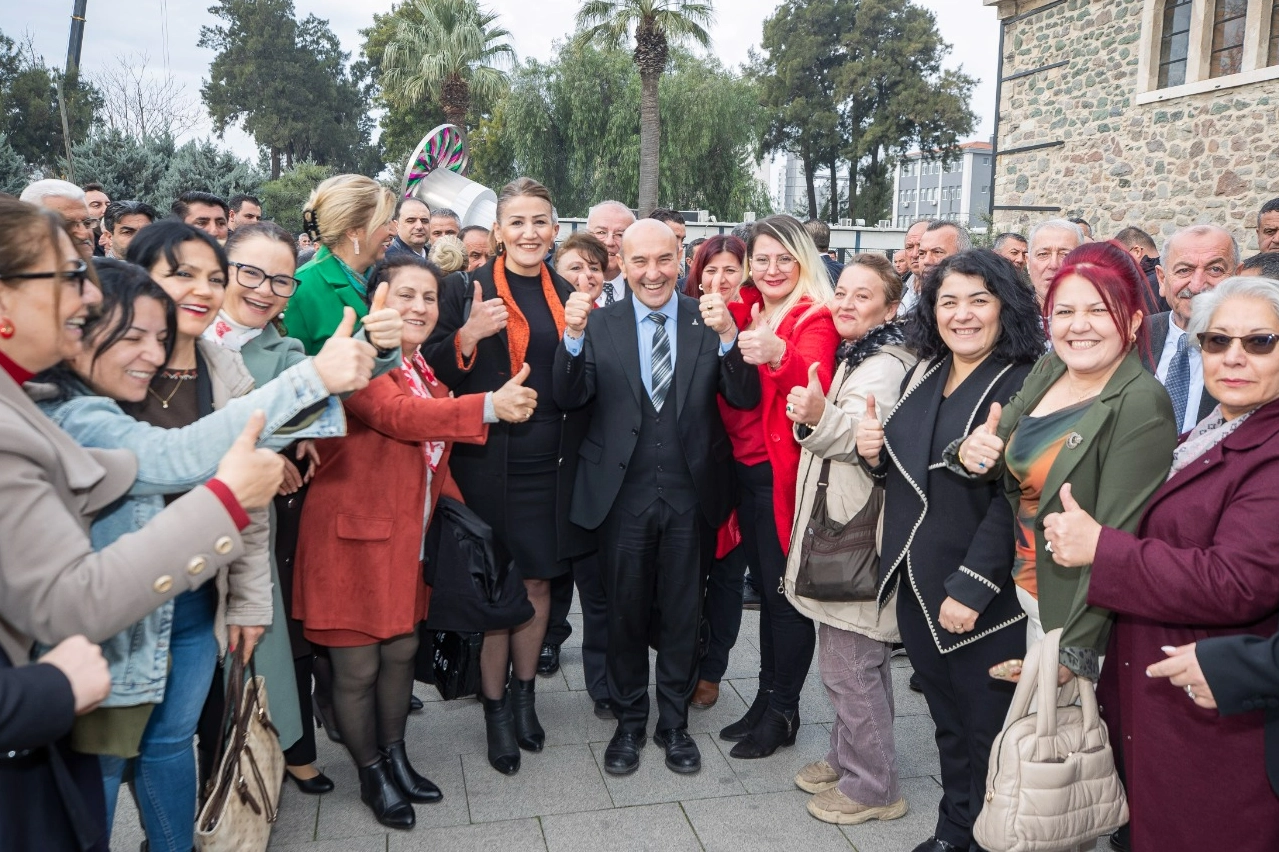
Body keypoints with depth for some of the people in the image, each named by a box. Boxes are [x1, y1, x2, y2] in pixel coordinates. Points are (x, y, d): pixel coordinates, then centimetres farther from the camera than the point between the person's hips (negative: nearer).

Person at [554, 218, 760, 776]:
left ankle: (675, 722, 33)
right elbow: (570, 399, -9)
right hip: (622, 494, 0)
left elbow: (745, 399, -11)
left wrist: (728, 337, -27)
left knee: (681, 613, 14)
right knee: (625, 613, 14)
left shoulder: (708, 322, -3)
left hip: (690, 493, 0)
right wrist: (572, 338, -25)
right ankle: (629, 721, 34)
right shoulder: (601, 325, -2)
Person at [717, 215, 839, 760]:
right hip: (745, 470, 6)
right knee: (766, 588, 15)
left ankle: (782, 713, 17)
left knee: (786, 593, 2)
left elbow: (816, 383, -30)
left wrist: (778, 355, -49)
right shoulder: (742, 314, 9)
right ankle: (766, 699, 28)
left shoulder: (816, 320, -10)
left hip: (786, 474, -6)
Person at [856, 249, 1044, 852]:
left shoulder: (1022, 386, -14)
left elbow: (1014, 500, -19)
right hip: (916, 584, 6)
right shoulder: (923, 375, 8)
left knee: (986, 732, 10)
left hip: (983, 598, -6)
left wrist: (972, 588, -21)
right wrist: (876, 452, -3)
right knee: (947, 722, 20)